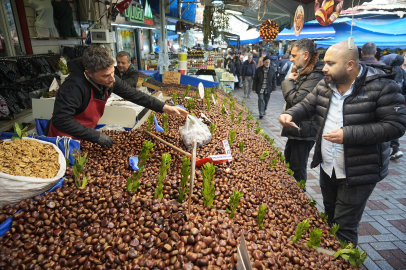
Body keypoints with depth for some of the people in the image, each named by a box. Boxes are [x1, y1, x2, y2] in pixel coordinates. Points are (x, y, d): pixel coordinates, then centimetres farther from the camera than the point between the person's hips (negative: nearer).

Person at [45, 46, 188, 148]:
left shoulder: (109, 79, -11)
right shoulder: (74, 86, -32)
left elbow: (134, 95, -5)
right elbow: (61, 120, -34)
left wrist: (165, 108, -10)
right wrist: (97, 136, -32)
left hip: (82, 138, 6)